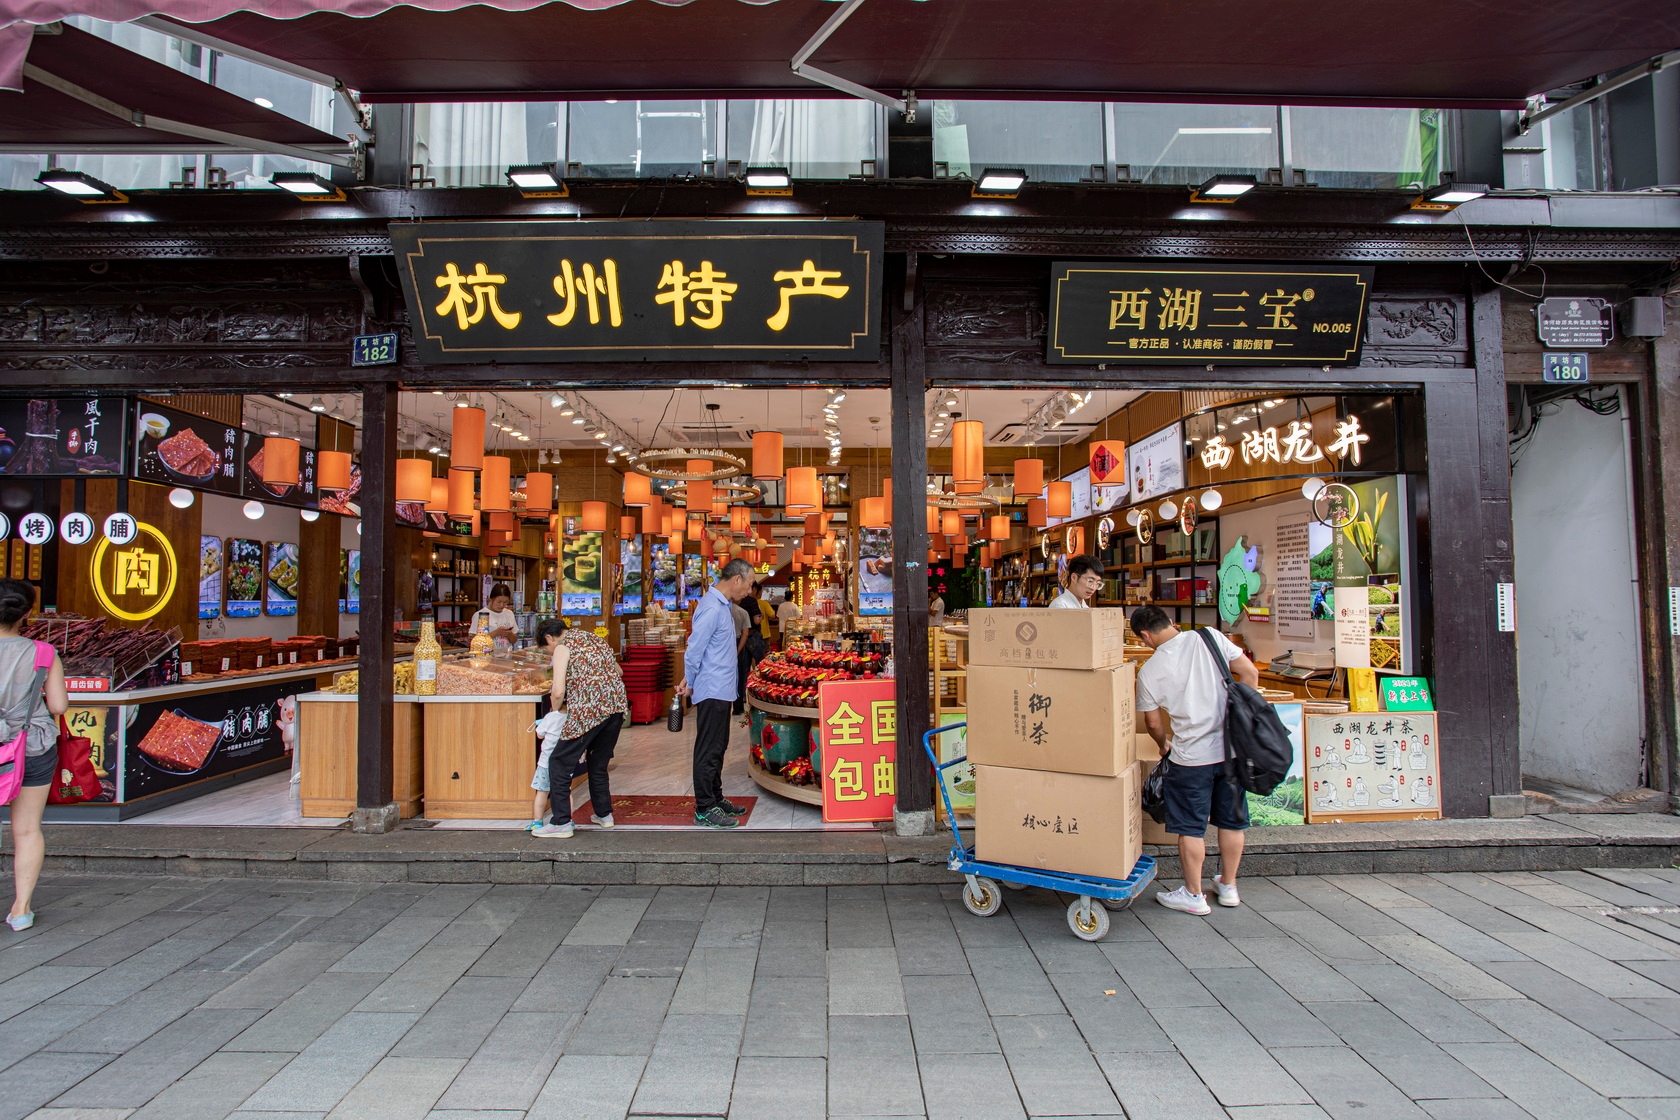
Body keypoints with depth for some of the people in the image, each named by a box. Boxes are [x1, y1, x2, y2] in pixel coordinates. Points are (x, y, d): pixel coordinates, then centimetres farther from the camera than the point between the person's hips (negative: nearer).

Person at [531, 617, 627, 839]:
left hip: (589, 710, -7)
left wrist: (555, 710, 8)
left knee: (560, 763, 4)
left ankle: (561, 823, 3)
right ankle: (604, 814, 29)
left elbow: (558, 692, -10)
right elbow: (619, 671, 30)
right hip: (617, 705, 8)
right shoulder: (595, 638, 21)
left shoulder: (563, 647, -1)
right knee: (598, 764, 23)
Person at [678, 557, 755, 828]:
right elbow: (694, 651, -19)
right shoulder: (711, 608, -19)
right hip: (712, 692, -10)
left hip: (721, 691, 10)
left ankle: (716, 799, 28)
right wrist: (690, 684, -5)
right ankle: (705, 809, 6)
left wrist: (690, 682, 13)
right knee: (708, 752, -2)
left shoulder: (722, 605, 14)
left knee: (717, 749, 17)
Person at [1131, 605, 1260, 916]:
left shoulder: (1149, 672, -7)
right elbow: (1249, 673, -2)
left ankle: (1193, 895, 19)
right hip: (1231, 748, 4)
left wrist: (1164, 747, 23)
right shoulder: (1209, 637, -4)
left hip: (1191, 756, -4)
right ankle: (1228, 886, 33)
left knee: (1190, 827, 10)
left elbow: (1153, 723, 3)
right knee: (1231, 821, 18)